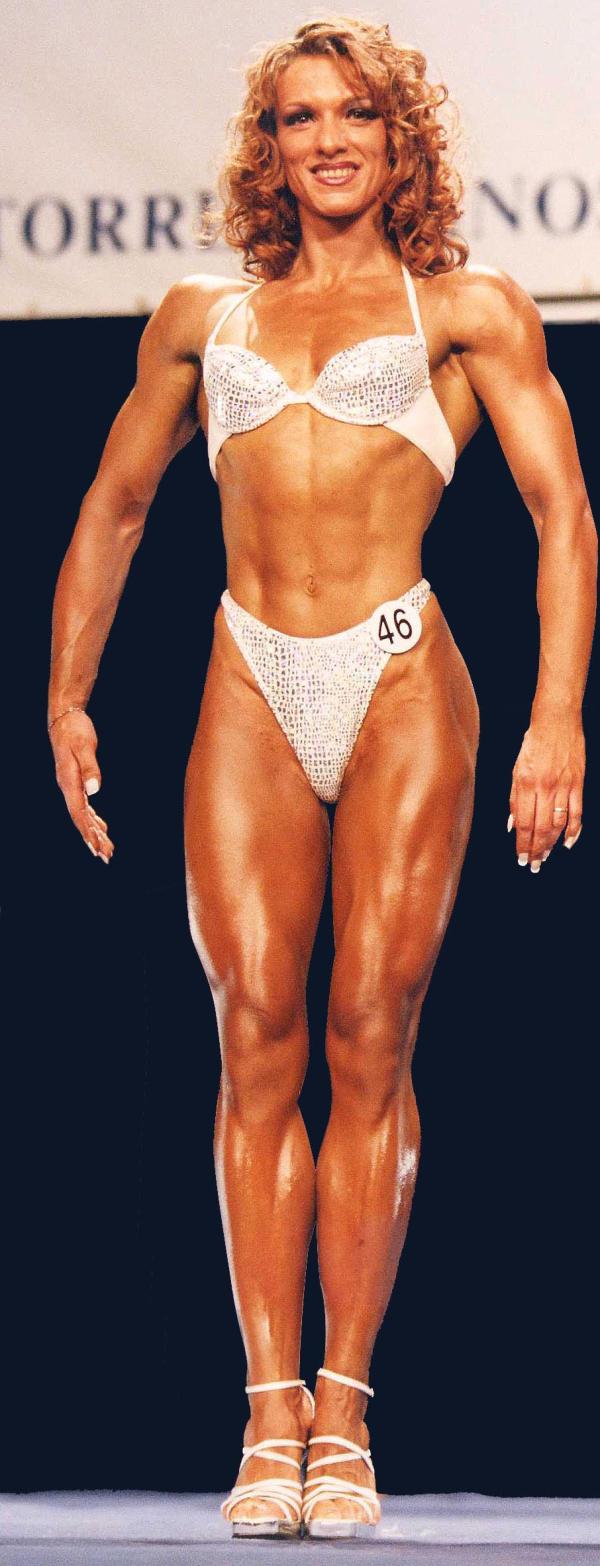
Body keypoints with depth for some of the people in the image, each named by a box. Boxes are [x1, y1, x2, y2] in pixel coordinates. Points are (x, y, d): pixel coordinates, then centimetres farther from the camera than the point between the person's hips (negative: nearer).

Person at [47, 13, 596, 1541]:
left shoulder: (467, 309, 10)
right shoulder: (202, 316, 18)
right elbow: (112, 509, 26)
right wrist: (66, 696, 17)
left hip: (401, 684, -2)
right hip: (253, 691, 2)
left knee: (370, 1037, -6)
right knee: (257, 1038, -7)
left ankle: (344, 1415, -2)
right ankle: (271, 1416, -7)